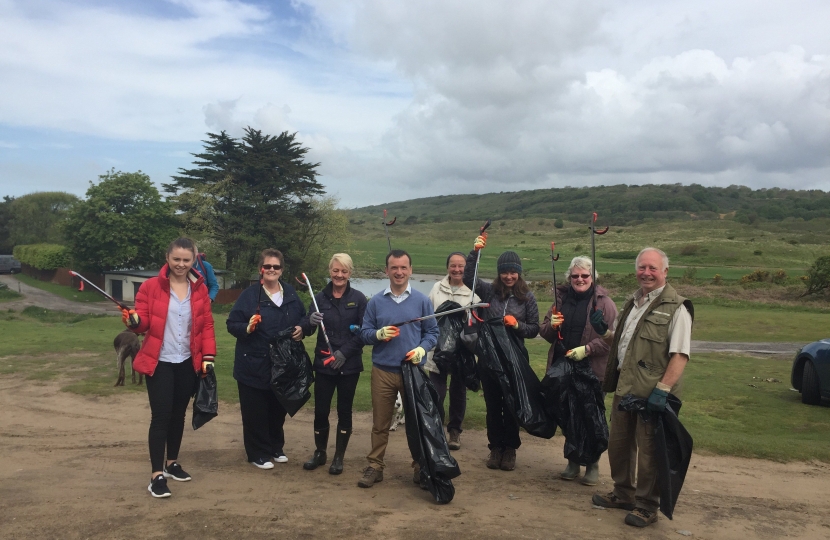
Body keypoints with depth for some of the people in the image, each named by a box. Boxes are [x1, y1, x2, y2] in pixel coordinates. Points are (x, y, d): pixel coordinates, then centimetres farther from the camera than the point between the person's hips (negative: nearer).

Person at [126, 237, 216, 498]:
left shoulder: (200, 290, 4)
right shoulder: (150, 286, -6)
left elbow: (206, 325, 5)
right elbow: (144, 323, -7)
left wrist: (208, 355, -4)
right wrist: (133, 321, -30)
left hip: (188, 363, 4)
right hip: (159, 362, -4)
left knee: (178, 414, 15)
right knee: (161, 416, -6)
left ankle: (172, 463, 30)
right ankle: (157, 475, 0)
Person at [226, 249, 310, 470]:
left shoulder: (291, 294, 6)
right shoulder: (249, 294, -7)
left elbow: (303, 319, 16)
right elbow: (232, 324, -8)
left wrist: (302, 329, -5)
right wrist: (247, 328, -27)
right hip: (253, 364, -4)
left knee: (278, 409, 16)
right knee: (255, 412, 3)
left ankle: (276, 448, 33)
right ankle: (258, 454, 18)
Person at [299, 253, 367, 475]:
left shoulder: (358, 299, -3)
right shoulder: (320, 297, 3)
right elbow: (306, 330, 0)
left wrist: (344, 352, -15)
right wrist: (310, 321, -22)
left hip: (349, 365, -1)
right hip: (323, 363, 2)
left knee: (344, 411, 8)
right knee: (320, 410, 6)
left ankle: (339, 457, 22)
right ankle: (319, 453, 26)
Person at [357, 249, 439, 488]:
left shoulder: (422, 300, 1)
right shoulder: (375, 302, 2)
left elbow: (433, 332, 3)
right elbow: (364, 333, 4)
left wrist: (422, 348, -15)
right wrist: (378, 334, -17)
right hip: (382, 371, 1)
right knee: (380, 423, 9)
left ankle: (420, 466, 23)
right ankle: (375, 466, 22)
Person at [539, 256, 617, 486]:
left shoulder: (604, 303, -5)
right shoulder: (561, 299, 9)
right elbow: (545, 333, 13)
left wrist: (587, 349, -22)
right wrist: (551, 325, -9)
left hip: (592, 370, -4)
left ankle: (592, 465, 20)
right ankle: (573, 462, 28)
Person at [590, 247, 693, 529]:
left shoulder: (675, 307, -12)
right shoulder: (633, 302, 14)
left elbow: (680, 355, -19)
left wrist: (662, 390, -25)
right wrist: (604, 331, 8)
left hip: (651, 393, -8)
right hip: (624, 388, 8)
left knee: (648, 450, 4)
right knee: (618, 443, 18)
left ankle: (647, 506, 21)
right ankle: (623, 494, 36)